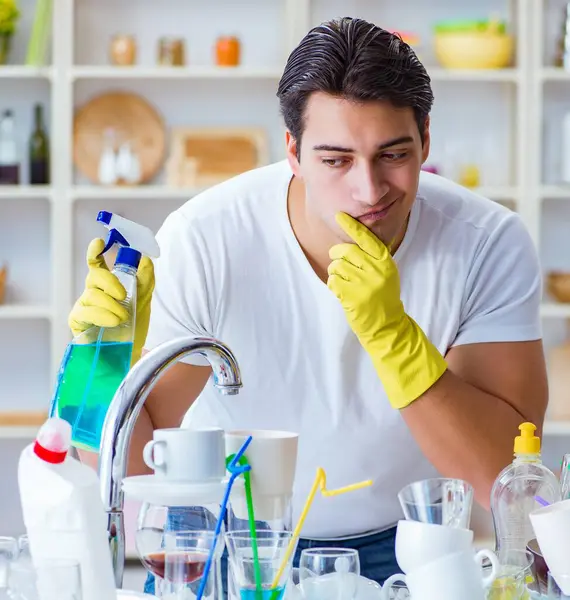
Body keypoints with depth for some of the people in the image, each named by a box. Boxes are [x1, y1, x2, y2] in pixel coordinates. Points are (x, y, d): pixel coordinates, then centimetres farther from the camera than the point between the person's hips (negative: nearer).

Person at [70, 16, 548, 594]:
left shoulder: (490, 246, -18)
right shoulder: (202, 242, -20)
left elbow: (506, 479, -24)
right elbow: (126, 464, -15)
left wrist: (392, 333, -35)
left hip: (395, 544, 1)